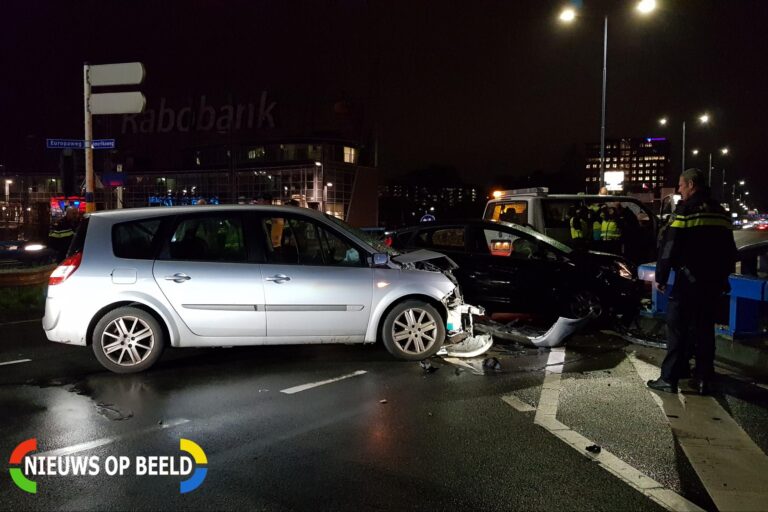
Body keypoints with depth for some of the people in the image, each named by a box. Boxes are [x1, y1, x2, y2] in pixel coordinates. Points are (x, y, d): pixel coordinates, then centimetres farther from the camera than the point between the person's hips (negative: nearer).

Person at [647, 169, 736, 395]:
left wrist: (660, 276, -7)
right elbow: (730, 250, 20)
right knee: (704, 327, 12)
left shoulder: (686, 209, -10)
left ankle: (670, 378, -1)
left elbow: (669, 246, -14)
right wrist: (722, 277, 25)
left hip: (690, 279, -7)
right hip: (714, 280, 7)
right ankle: (703, 379, 15)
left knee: (677, 326, -2)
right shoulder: (720, 212, 14)